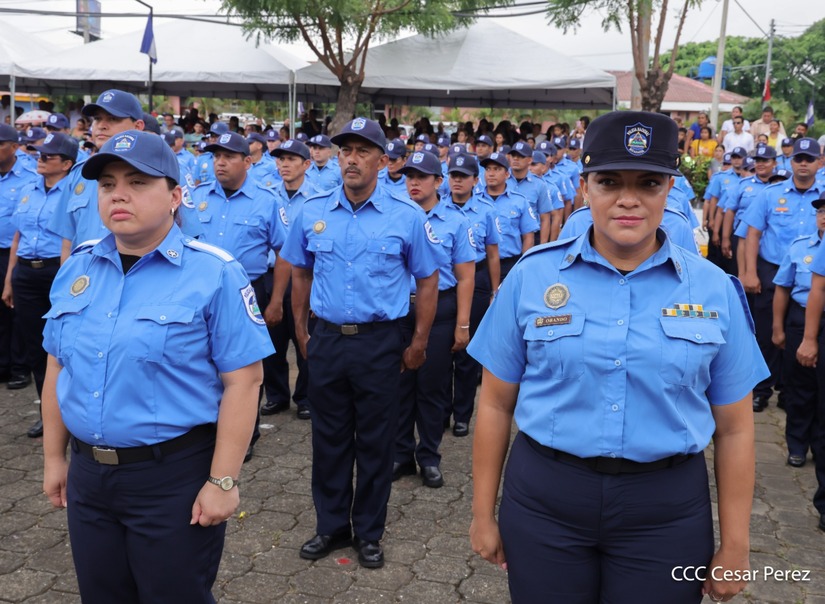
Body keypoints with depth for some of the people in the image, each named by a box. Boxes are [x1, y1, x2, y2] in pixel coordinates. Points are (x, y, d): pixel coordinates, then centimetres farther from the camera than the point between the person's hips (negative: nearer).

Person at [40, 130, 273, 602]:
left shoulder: (214, 273, -14)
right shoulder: (76, 269, 4)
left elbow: (243, 381, -15)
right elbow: (58, 368, 12)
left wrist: (222, 481, -16)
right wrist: (54, 456, 13)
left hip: (176, 477, -5)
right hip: (87, 475, 6)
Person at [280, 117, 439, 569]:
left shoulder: (407, 217, -5)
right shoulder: (312, 212, 3)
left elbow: (427, 280, 2)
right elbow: (300, 272, 14)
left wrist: (419, 342, 1)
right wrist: (300, 330, 12)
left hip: (380, 343, -2)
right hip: (326, 340, 3)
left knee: (375, 442, 8)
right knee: (329, 438, 12)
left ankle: (369, 533, 25)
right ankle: (331, 525, 30)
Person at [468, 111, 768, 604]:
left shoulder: (715, 290, -3)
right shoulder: (531, 277, -4)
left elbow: (734, 429, 3)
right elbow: (496, 404, 1)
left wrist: (735, 546, 6)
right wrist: (484, 513, 4)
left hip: (667, 510, 1)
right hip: (543, 499, 0)